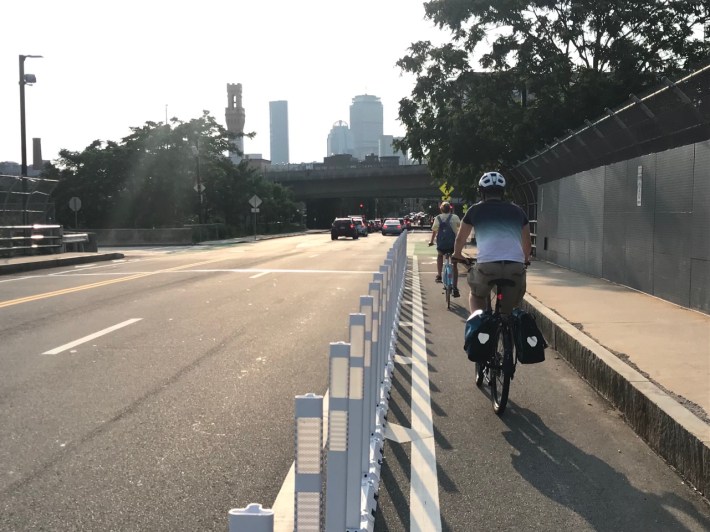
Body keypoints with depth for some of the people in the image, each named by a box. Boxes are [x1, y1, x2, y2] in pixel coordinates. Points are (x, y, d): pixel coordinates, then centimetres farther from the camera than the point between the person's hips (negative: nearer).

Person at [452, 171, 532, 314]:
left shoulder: (476, 210, 15)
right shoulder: (517, 211, 21)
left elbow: (460, 239, 28)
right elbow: (527, 243, 32)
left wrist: (457, 255, 47)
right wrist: (525, 259, 51)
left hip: (486, 266, -2)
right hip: (516, 268, 2)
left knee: (476, 296, 28)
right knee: (508, 312, 20)